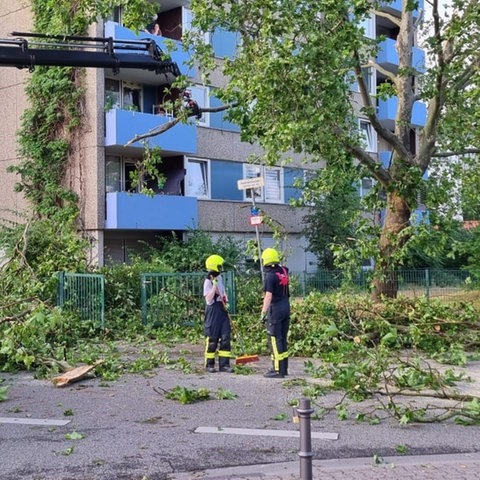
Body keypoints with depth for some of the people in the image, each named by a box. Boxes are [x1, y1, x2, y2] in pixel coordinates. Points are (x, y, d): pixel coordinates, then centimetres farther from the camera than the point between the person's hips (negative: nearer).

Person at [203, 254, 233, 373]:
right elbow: (208, 299, -17)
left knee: (225, 337, 2)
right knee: (212, 339, 0)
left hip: (222, 310, 7)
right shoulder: (208, 281, -12)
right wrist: (214, 286, -24)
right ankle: (209, 364, 12)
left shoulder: (219, 278, 10)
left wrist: (226, 302, 6)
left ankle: (224, 364, 6)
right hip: (213, 311, -7)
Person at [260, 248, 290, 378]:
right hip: (286, 308, 8)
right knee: (283, 339, 15)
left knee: (274, 340, -4)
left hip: (275, 309, -8)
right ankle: (284, 368, 21)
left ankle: (277, 370, -5)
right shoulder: (284, 271, 6)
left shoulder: (270, 275, -16)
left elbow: (268, 296, -20)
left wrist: (263, 312, -16)